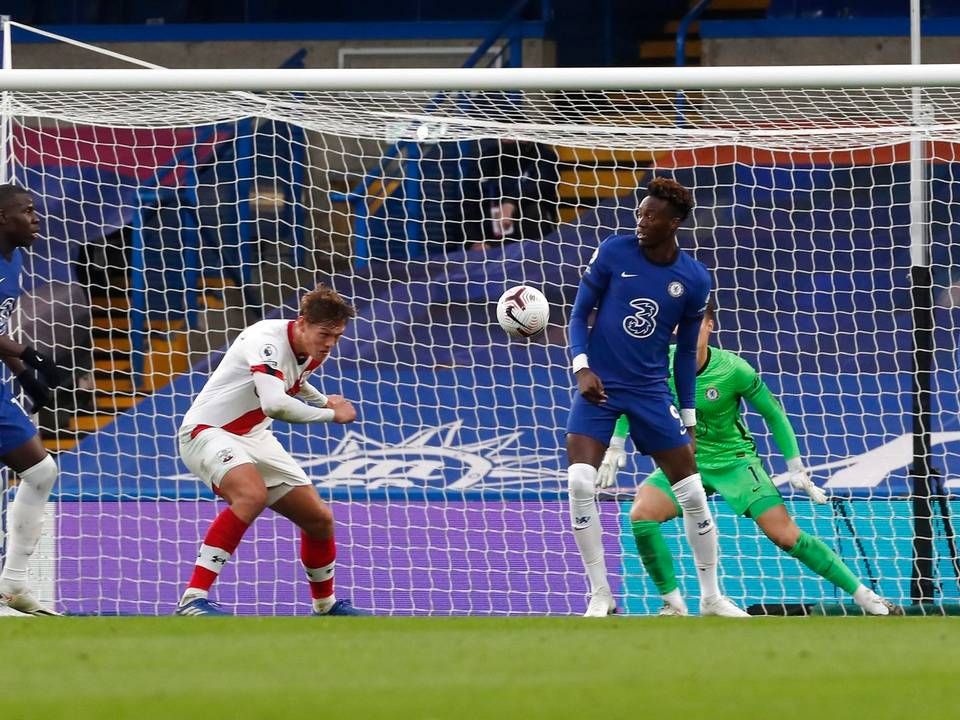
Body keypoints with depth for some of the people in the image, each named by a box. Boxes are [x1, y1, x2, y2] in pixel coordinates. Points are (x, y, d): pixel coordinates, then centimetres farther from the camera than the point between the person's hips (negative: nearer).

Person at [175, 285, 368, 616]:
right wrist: (330, 414, -28)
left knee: (319, 519, 8)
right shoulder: (267, 342, -26)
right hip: (207, 432, -9)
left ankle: (326, 605, 35)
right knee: (252, 494, -38)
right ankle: (192, 600, -39)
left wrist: (324, 401, 18)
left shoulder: (311, 352, 4)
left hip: (254, 438, 9)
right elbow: (275, 405, -41)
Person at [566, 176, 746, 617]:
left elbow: (686, 351, 9)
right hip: (599, 385, -2)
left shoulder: (694, 280, -1)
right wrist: (582, 367, -17)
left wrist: (688, 417, 8)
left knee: (692, 493, 0)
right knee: (580, 482, -19)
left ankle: (711, 597, 17)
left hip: (651, 391, 2)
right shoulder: (613, 252, -6)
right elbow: (579, 314, -1)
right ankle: (600, 597, -7)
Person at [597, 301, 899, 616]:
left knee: (786, 536, -13)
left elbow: (773, 413, -5)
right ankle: (673, 604, -8)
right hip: (684, 461, 3)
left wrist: (796, 468, -5)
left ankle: (863, 595, -1)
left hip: (734, 460, -3)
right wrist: (615, 446, -1)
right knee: (641, 514, -23)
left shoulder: (733, 369, -18)